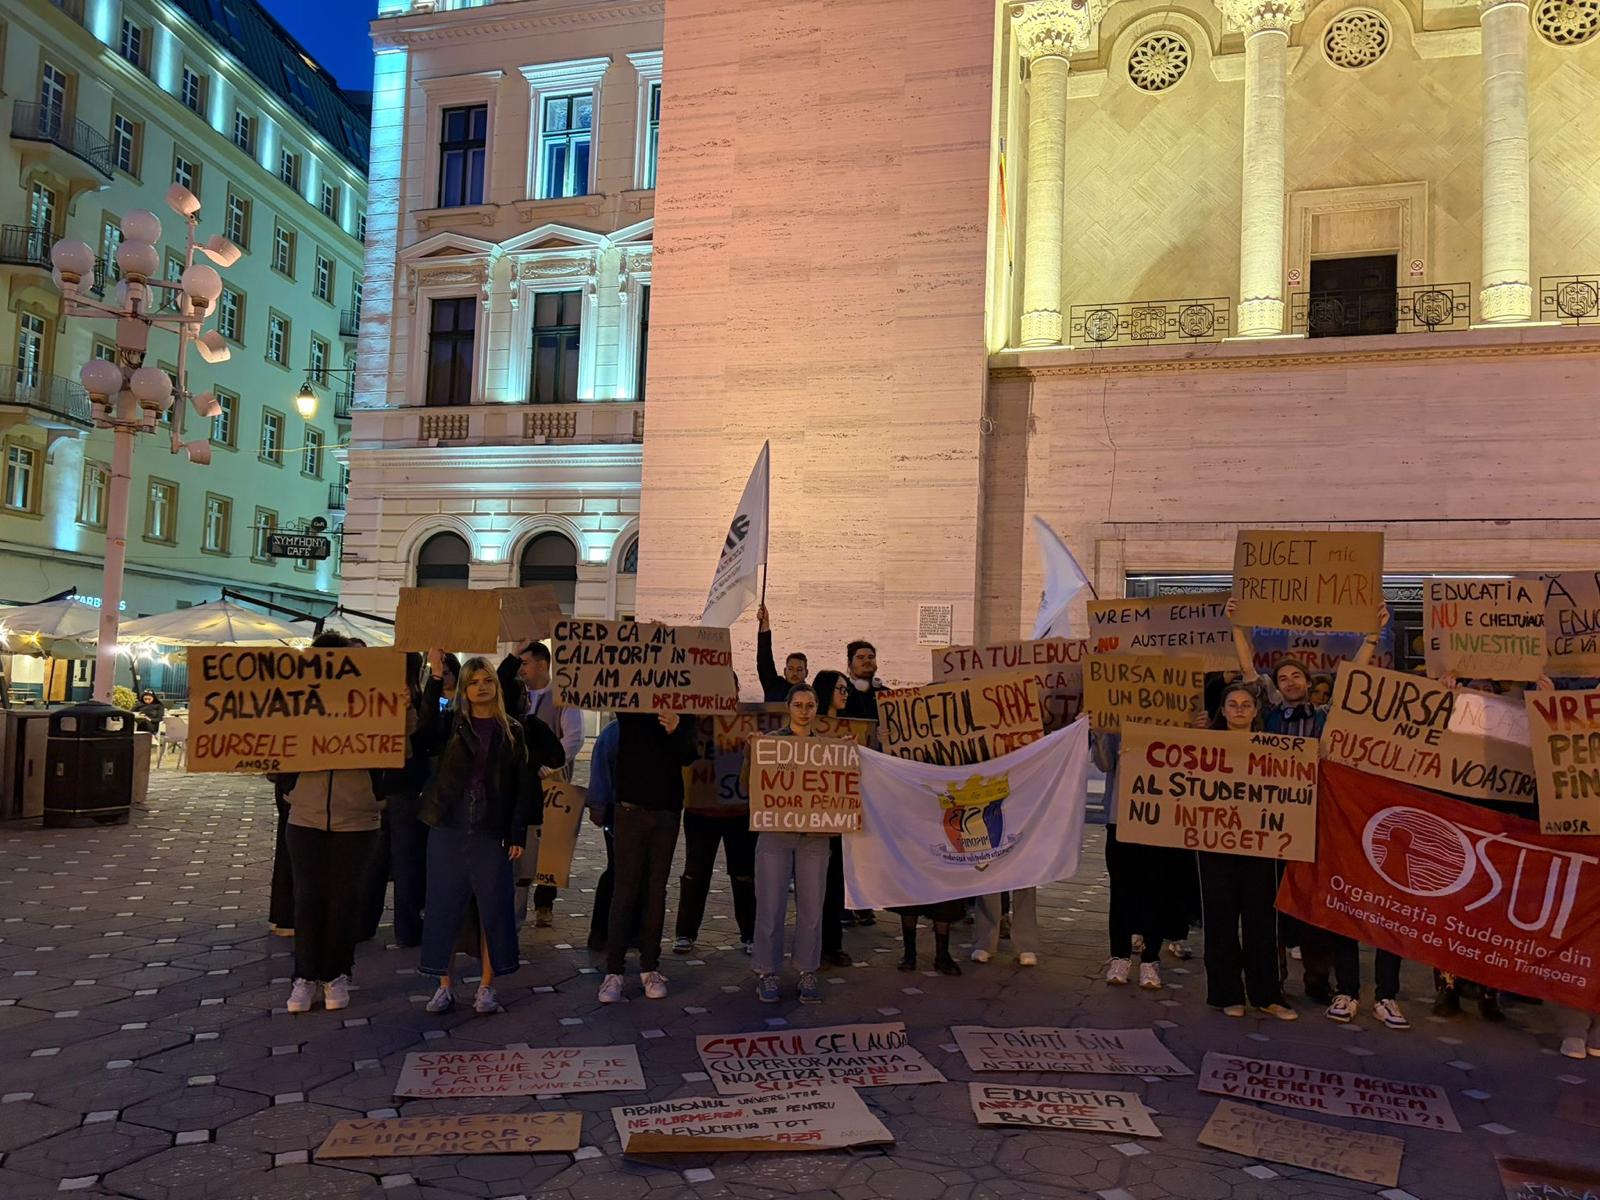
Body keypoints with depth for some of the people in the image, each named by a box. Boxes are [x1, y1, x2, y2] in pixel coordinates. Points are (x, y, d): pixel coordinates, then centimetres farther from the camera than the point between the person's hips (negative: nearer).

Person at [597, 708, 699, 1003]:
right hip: (631, 808, -2)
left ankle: (650, 967, 14)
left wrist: (676, 730, -26)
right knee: (625, 890, -2)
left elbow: (688, 756, -8)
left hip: (667, 810, 2)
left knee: (656, 891, 7)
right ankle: (613, 971, 3)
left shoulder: (681, 712, 2)